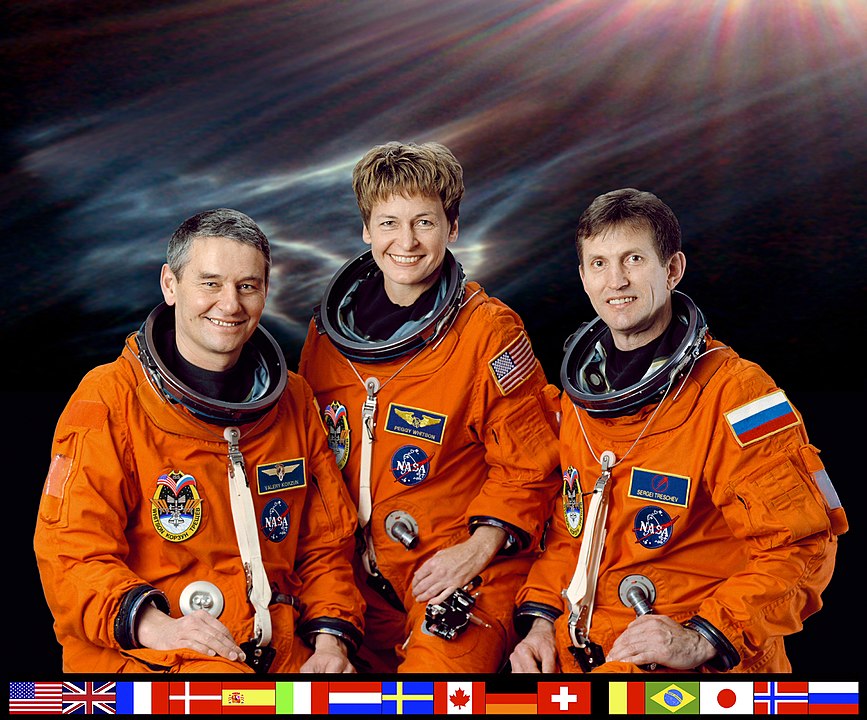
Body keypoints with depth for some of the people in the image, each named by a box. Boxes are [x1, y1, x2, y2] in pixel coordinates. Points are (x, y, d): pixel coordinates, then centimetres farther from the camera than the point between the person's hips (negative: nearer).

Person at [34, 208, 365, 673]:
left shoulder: (293, 401, 15)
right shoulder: (109, 402, -2)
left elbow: (326, 542, 19)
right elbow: (71, 554, -9)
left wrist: (330, 637, 1)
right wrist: (154, 625, -26)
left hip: (280, 653, 5)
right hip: (136, 656, -5)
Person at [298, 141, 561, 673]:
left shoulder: (490, 332, -8)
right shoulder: (329, 331, 6)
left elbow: (530, 464, -4)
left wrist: (477, 550, -12)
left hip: (466, 574, -5)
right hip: (365, 573, 5)